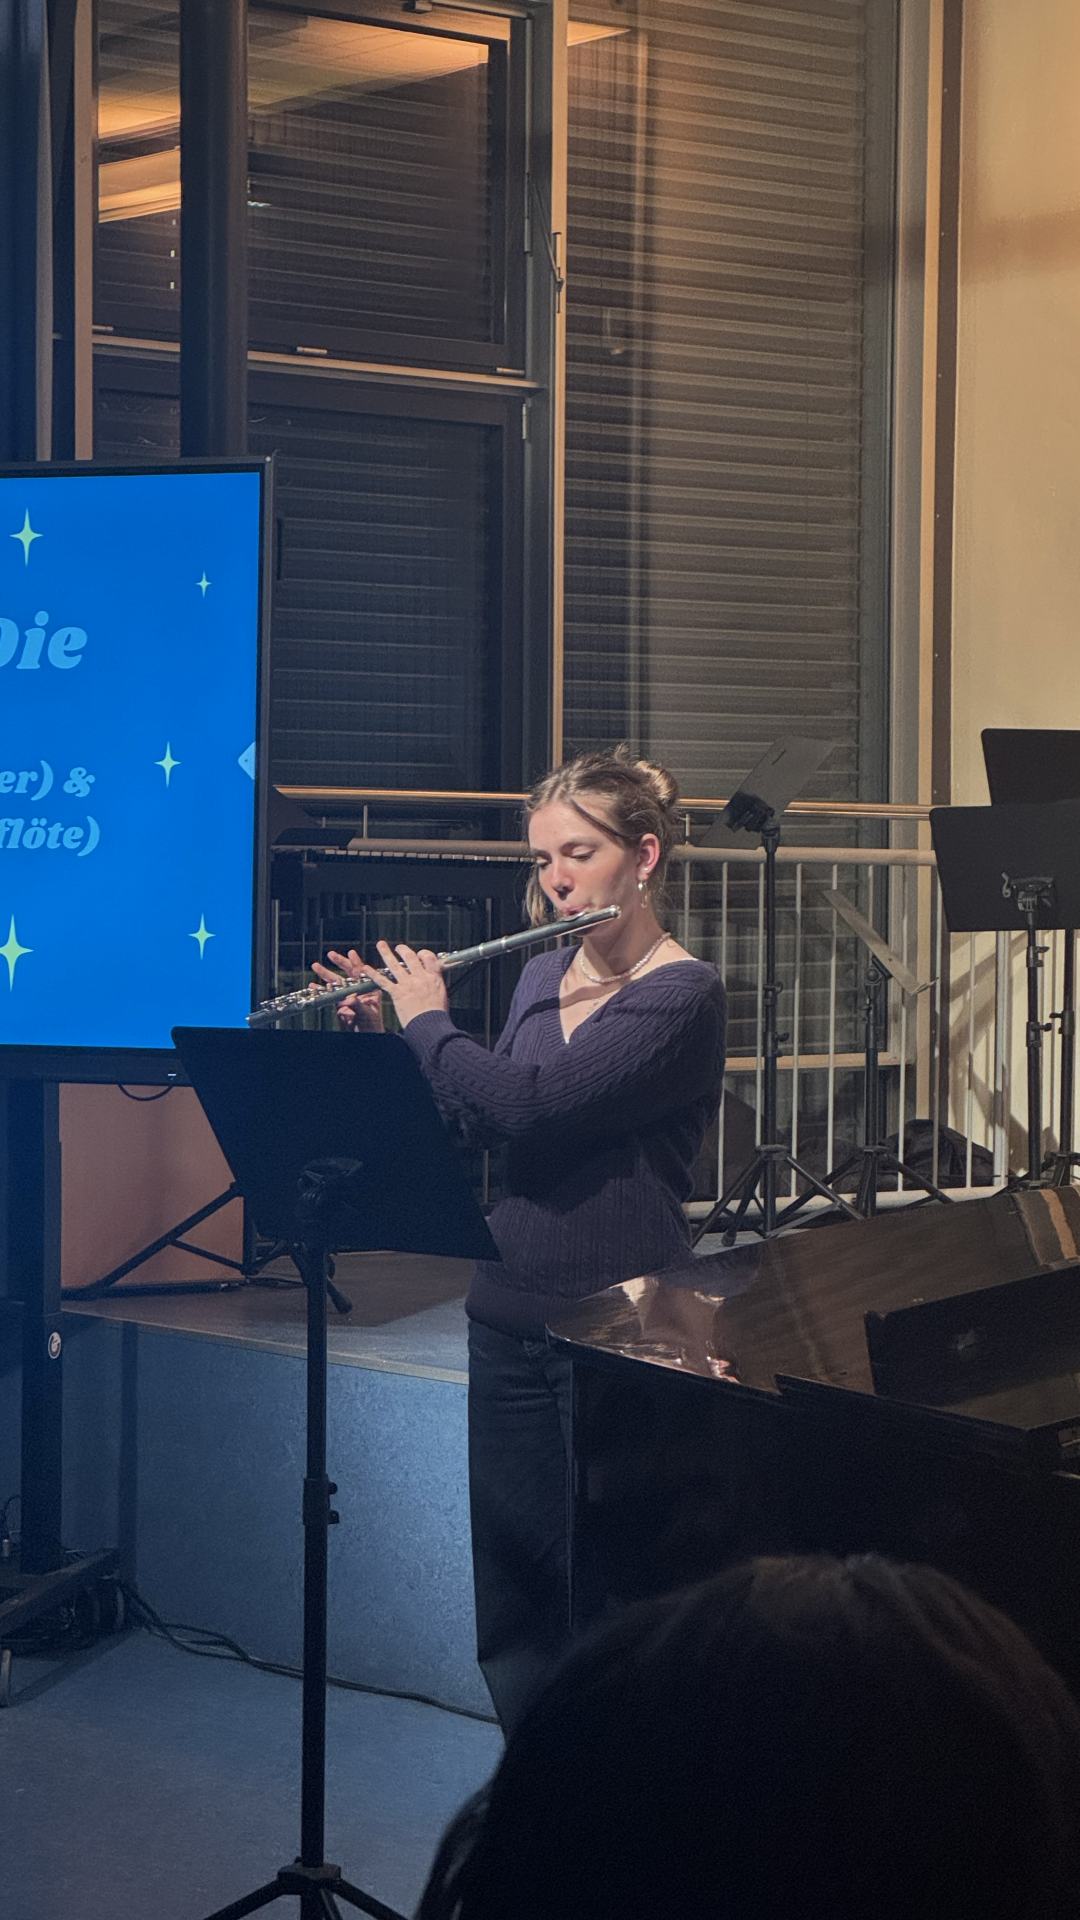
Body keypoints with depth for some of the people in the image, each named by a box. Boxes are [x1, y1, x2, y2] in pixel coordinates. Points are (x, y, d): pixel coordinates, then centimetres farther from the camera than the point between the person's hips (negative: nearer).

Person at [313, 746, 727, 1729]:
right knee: (507, 1606, 11)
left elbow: (534, 1103, -24)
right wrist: (388, 1031, 4)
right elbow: (474, 1124, 15)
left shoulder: (682, 995, -13)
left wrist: (429, 1021, -9)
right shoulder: (542, 977, 10)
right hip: (512, 1316, 7)